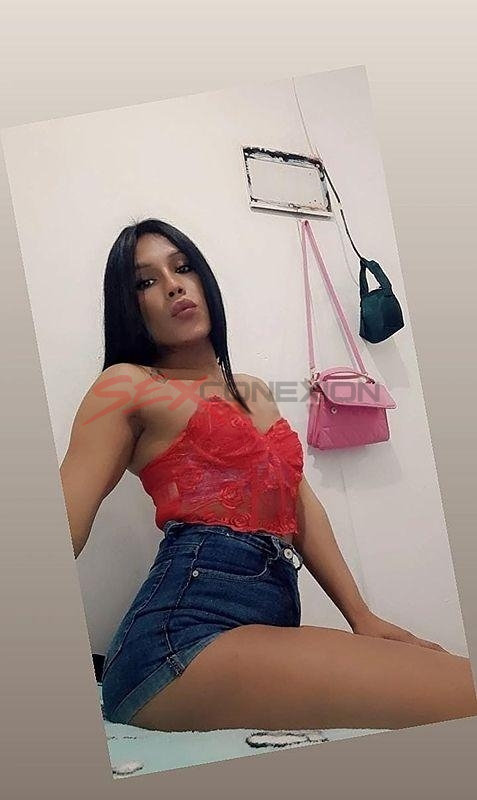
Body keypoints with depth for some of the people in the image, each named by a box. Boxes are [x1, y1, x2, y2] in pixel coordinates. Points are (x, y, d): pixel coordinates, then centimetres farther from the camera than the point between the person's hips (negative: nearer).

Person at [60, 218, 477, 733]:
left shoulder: (256, 393, 26)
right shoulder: (128, 387, 5)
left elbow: (301, 505, 19)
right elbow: (63, 520, -5)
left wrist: (362, 617, 8)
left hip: (274, 623, 7)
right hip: (183, 631, -7)